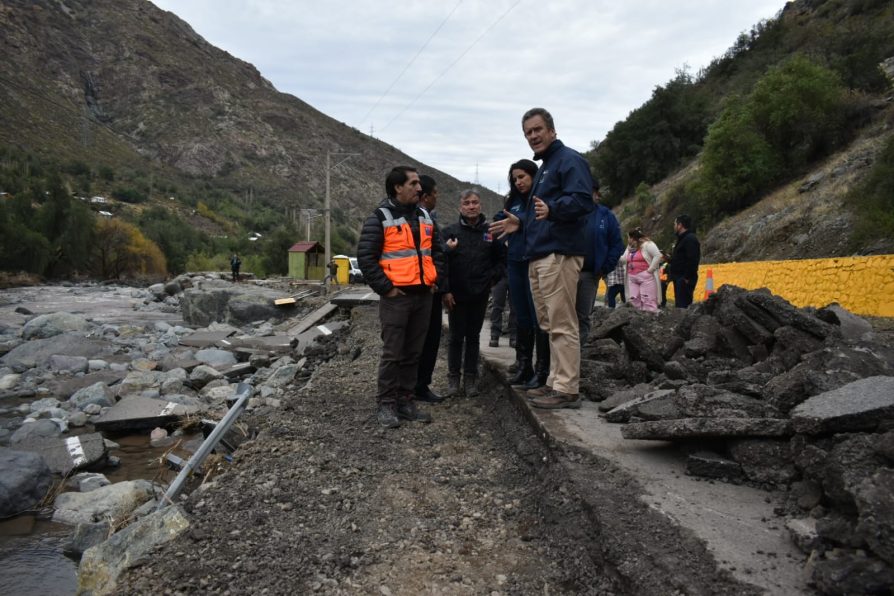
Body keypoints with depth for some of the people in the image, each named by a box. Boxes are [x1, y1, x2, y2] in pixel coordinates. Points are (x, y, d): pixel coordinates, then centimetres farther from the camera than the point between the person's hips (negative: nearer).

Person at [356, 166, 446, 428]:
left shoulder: (425, 217, 15)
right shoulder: (380, 218, -6)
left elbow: (437, 251, 22)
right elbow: (365, 257, -10)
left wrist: (436, 279, 10)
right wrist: (385, 287, -13)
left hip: (424, 296, 6)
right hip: (396, 297, -6)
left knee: (413, 353, 11)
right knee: (392, 354, -2)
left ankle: (405, 400, 21)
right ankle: (386, 405, 9)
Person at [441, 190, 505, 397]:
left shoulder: (490, 232, 5)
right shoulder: (450, 231, -1)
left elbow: (500, 259, 12)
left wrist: (492, 277, -2)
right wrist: (445, 290, -9)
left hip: (480, 295, 2)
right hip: (456, 295, -2)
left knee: (473, 337, 10)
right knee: (456, 337, 5)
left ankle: (470, 378, 18)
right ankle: (453, 378, 16)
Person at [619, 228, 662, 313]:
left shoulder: (647, 244, -7)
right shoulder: (630, 248, 19)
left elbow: (658, 256, -15)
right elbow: (623, 259, 19)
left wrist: (650, 269, -15)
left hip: (646, 277, -8)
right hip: (632, 278, 9)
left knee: (648, 301, -10)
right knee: (633, 300, 8)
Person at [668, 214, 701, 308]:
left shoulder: (690, 239, -15)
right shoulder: (682, 238, 19)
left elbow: (692, 261, -23)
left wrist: (687, 278, -23)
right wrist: (671, 258, 11)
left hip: (685, 279, -11)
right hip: (679, 278, 11)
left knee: (682, 305, -12)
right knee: (679, 304, 14)